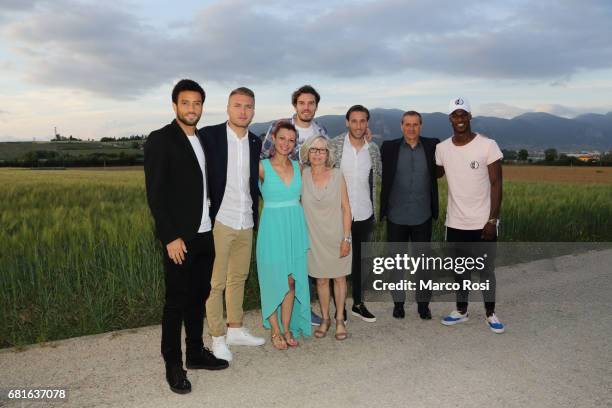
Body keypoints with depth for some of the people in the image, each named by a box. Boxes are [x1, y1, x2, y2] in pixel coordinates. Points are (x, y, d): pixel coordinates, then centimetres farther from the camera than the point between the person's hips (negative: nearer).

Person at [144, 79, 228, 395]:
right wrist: (170, 237, -17)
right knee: (176, 302, 3)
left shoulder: (203, 140, 13)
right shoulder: (160, 140, -8)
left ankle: (195, 352, 29)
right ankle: (173, 365, 17)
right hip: (179, 238, -7)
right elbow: (155, 193, -13)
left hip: (205, 234, 7)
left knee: (199, 296, 15)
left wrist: (213, 226, 9)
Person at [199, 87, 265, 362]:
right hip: (219, 221, -5)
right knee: (216, 283, 3)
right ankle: (218, 339, 18)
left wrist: (255, 215, 11)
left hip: (246, 223, 6)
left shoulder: (255, 142, 8)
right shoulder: (209, 135, -9)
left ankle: (235, 330, 31)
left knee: (238, 278, 17)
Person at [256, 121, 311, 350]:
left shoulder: (298, 167, 5)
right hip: (273, 229, -3)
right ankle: (275, 331, 22)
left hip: (296, 229, 4)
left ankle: (287, 328, 24)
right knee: (274, 282, 6)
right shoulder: (262, 167, -7)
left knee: (292, 282, 9)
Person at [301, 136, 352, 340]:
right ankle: (325, 319, 28)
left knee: (339, 278, 9)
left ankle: (340, 319, 25)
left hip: (337, 237, -1)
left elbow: (346, 208, -5)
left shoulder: (337, 175, -8)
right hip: (315, 237, 1)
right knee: (321, 279, 11)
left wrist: (346, 238, -8)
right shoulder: (303, 176, -5)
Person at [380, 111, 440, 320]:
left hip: (422, 216, 1)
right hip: (396, 216, 0)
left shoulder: (432, 146, 1)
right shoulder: (389, 147, -2)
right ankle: (398, 302, 26)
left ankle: (423, 303, 26)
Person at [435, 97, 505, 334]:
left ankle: (490, 313, 27)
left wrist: (492, 220, -13)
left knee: (486, 270, 10)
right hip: (455, 223, 3)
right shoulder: (442, 149, -1)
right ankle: (461, 310, 31)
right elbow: (436, 174, 18)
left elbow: (496, 184, -9)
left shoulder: (488, 145, -11)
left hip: (483, 222, -3)